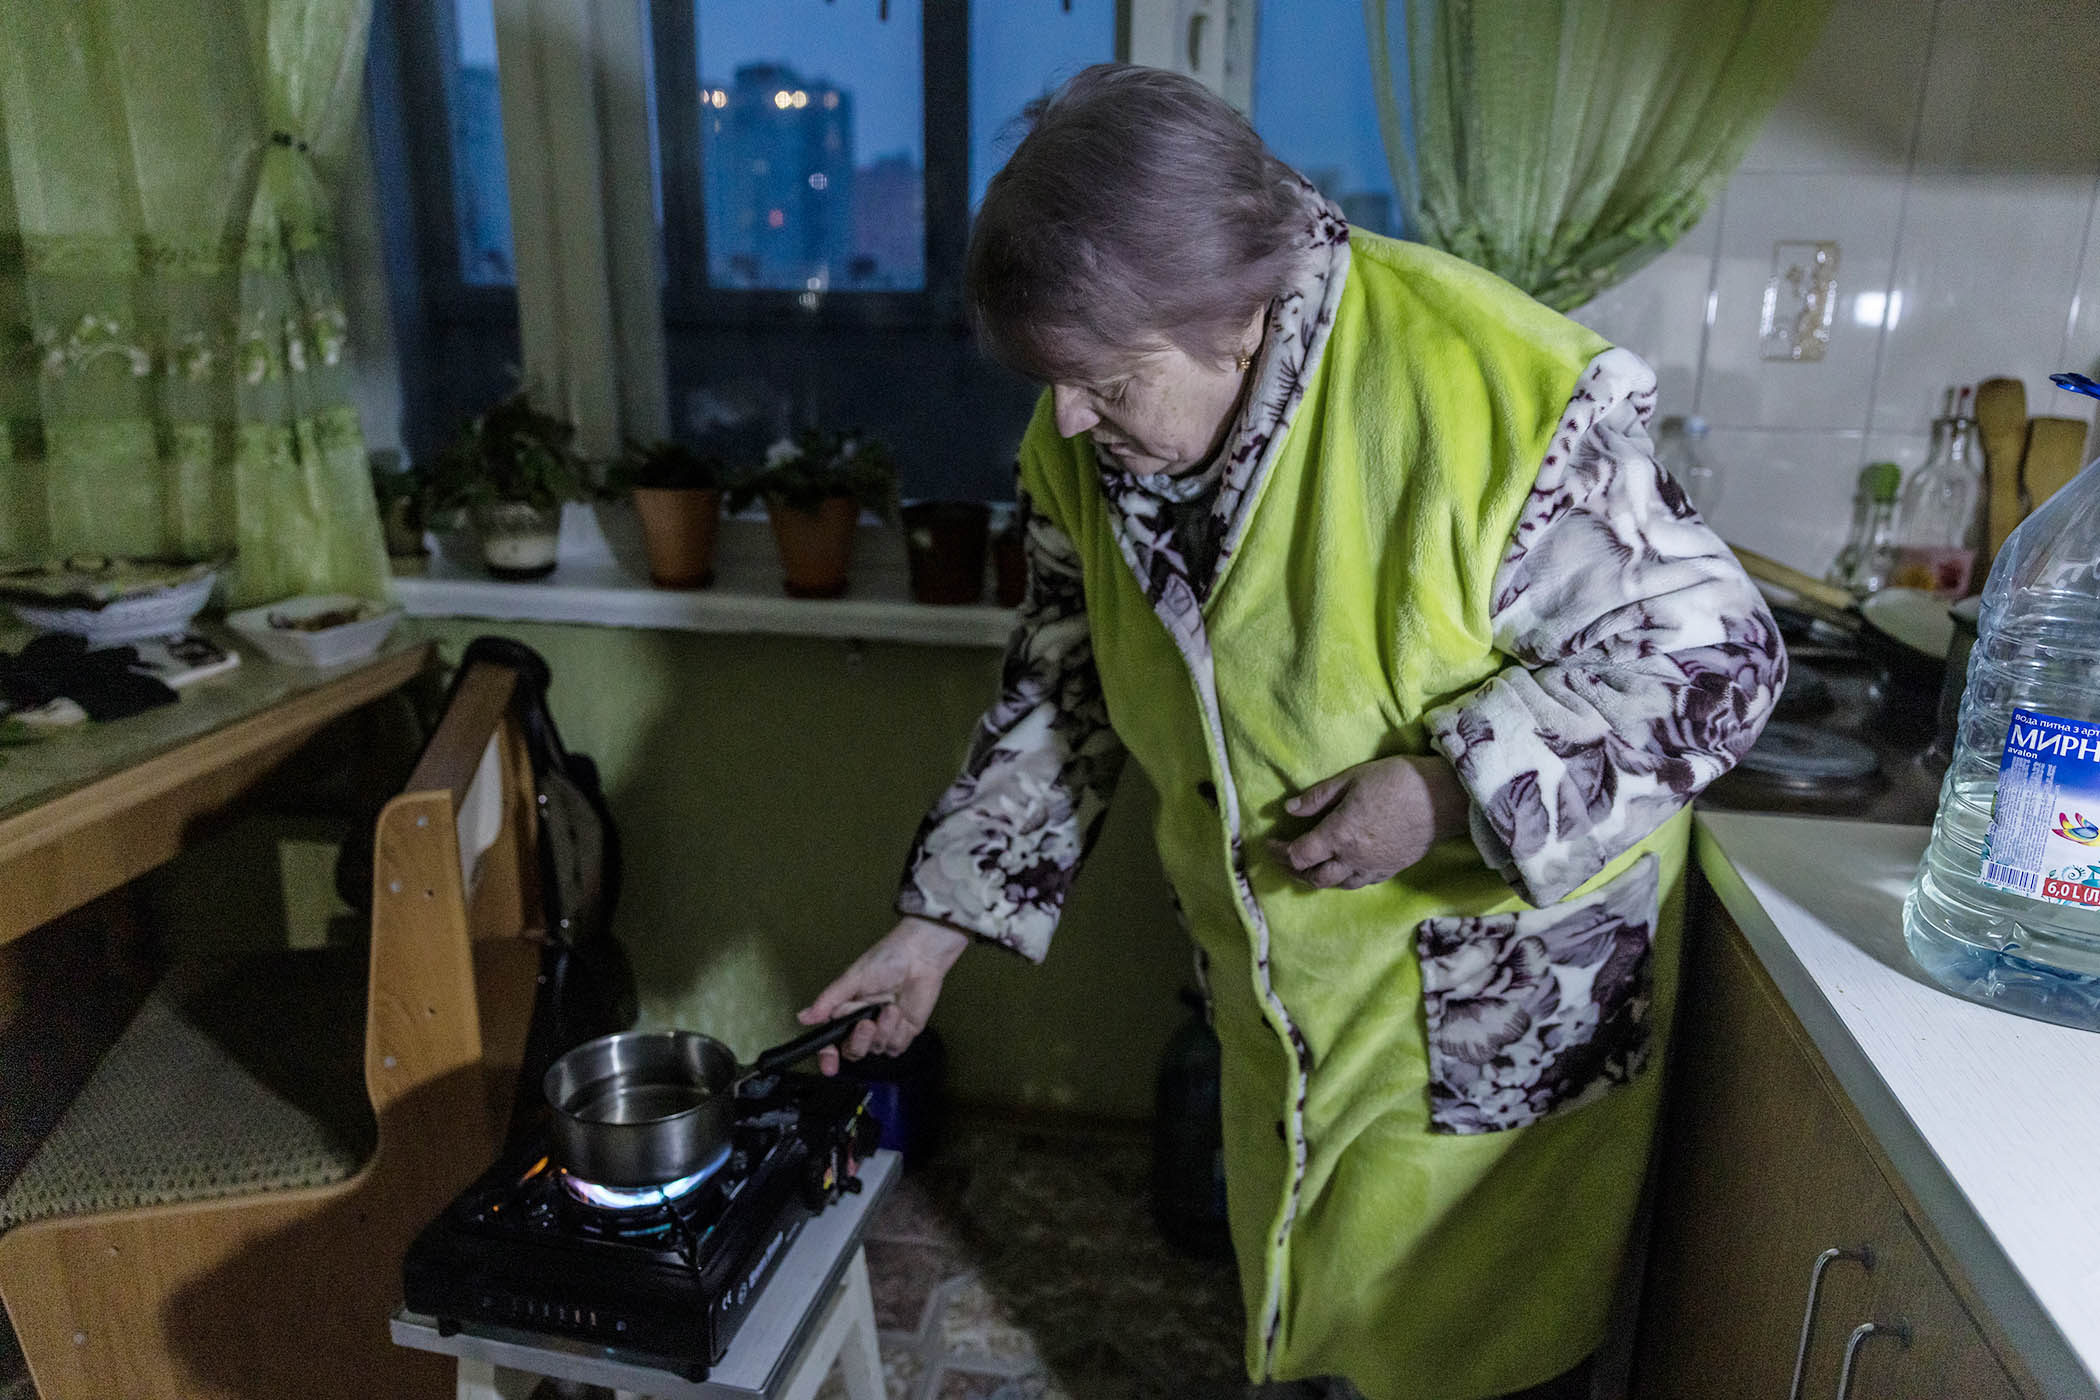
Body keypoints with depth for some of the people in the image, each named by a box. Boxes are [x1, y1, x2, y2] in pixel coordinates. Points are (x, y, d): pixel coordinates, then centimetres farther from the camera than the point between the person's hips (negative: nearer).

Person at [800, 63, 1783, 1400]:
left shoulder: (1499, 397, -29)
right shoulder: (1084, 447, -10)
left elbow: (1718, 656, -19)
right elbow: (1063, 697, 1)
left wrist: (1451, 787, -30)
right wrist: (939, 923, -1)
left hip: (1504, 983, -5)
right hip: (1277, 980, 5)